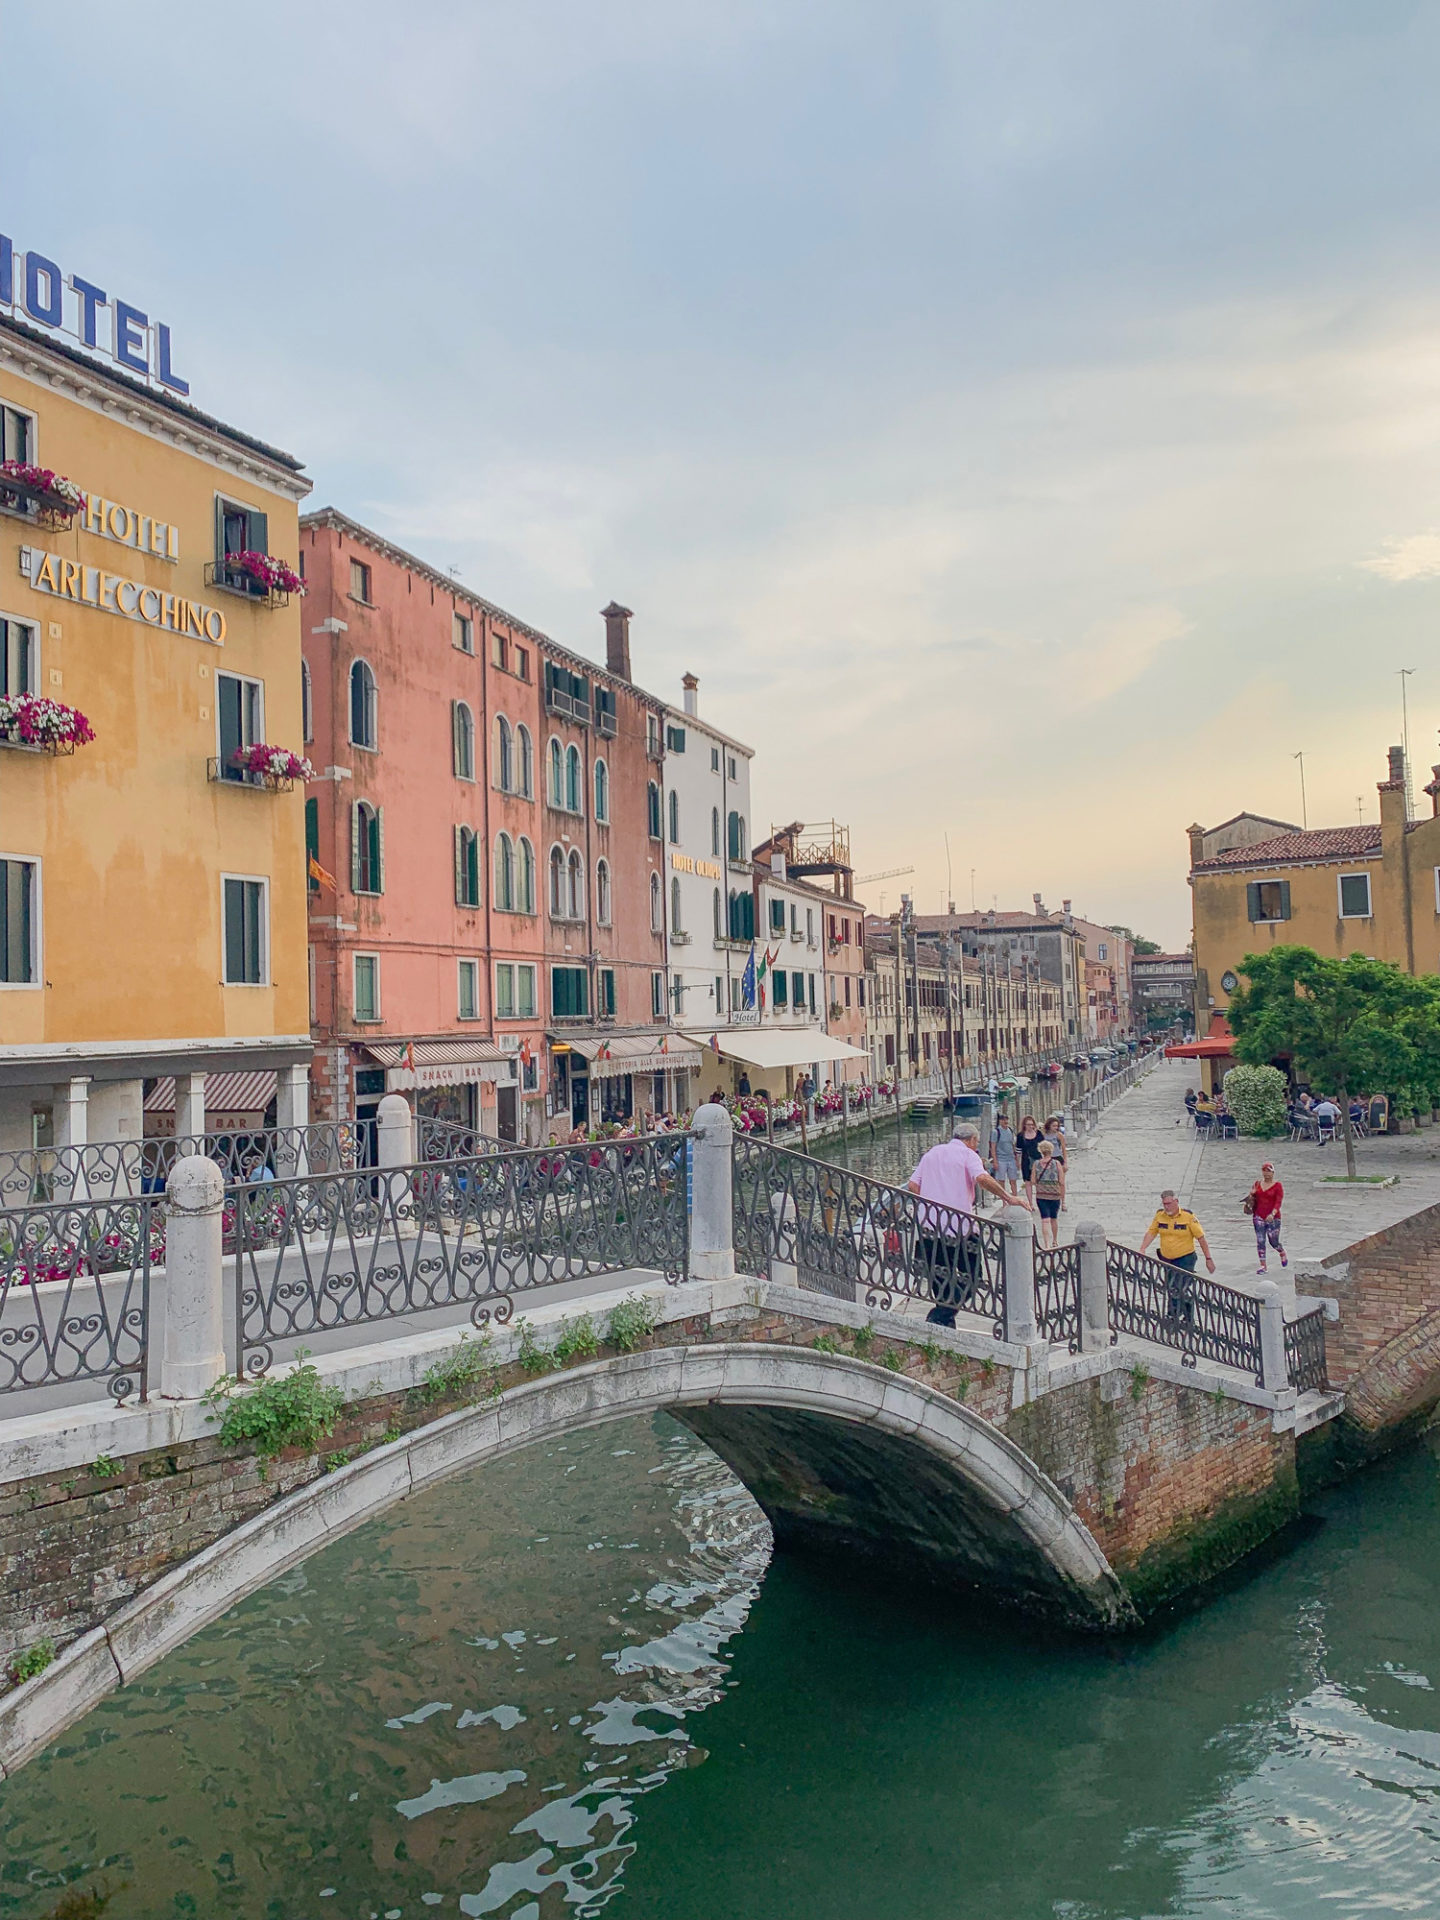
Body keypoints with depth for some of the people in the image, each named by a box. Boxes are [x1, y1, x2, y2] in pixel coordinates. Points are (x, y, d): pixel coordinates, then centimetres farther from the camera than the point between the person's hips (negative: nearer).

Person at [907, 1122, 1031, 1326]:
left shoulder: (931, 1154, 20)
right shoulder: (968, 1154, 1)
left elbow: (913, 1185, 13)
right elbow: (982, 1178, -18)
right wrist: (1009, 1198, -17)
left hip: (927, 1225, 6)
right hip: (958, 1226, -6)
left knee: (940, 1279, 15)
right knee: (971, 1276, 3)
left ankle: (946, 1324, 14)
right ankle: (939, 1317, -10)